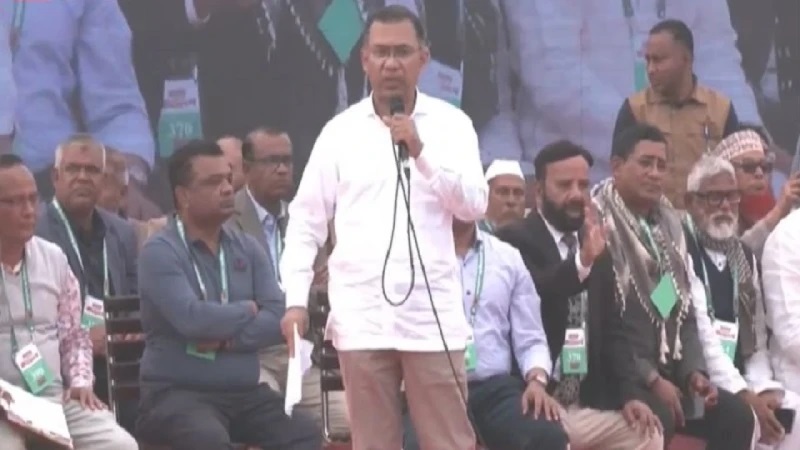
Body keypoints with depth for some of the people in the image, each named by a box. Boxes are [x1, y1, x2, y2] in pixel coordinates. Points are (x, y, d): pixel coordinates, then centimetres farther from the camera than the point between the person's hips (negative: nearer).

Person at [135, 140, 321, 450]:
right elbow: (192, 319, -22)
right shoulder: (160, 252, -7)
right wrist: (247, 310, -4)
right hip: (177, 392, -6)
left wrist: (226, 338, -15)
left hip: (244, 392, 6)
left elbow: (278, 319, 1)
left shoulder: (248, 249, 12)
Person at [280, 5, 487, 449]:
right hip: (361, 315, 1)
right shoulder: (340, 130, 5)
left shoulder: (450, 123, 4)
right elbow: (306, 220, 7)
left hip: (432, 313, -1)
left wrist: (420, 151, -15)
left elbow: (475, 205, -4)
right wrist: (296, 299, -1)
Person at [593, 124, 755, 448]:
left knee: (735, 414, -7)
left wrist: (694, 371, 2)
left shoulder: (668, 224, 17)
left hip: (669, 369, 8)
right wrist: (650, 379, -18)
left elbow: (686, 309, 19)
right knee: (656, 418, -33)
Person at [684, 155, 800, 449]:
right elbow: (696, 334, -15)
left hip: (741, 382, 7)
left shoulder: (744, 256, 16)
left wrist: (763, 389, -6)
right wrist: (745, 397, -18)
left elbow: (756, 336, 14)